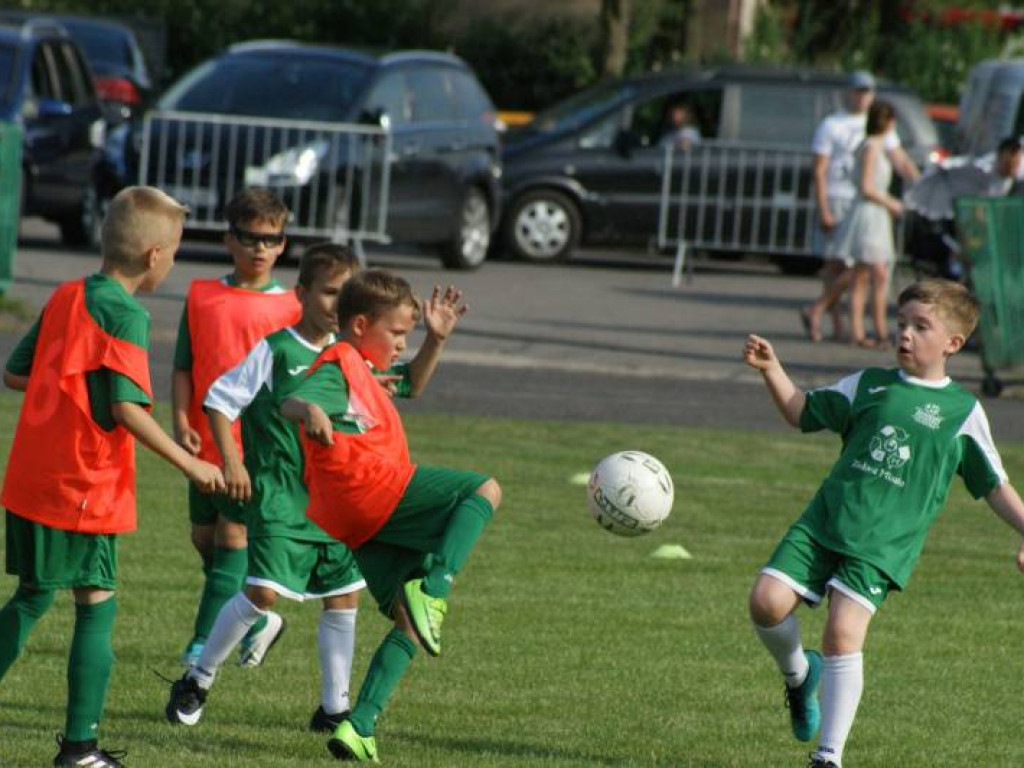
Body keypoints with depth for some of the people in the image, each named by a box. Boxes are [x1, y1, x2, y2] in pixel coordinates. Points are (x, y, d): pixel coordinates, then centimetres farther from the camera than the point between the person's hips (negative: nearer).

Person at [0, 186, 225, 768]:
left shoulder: (66, 297, 9)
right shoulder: (125, 314, -15)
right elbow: (127, 409, -22)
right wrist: (191, 465, -16)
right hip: (83, 490, -8)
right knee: (98, 607, 2)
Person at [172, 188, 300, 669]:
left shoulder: (290, 308, 0)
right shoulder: (202, 296, 5)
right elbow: (183, 366, 6)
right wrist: (181, 422, -6)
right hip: (206, 442, 4)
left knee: (233, 535, -8)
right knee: (204, 537, 10)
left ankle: (205, 639, -5)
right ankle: (257, 621, 27)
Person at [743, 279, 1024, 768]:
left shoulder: (962, 412, 6)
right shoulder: (869, 385, 15)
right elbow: (803, 412, 24)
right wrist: (772, 371, 8)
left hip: (883, 544, -4)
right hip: (823, 521, 4)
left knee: (843, 632, -19)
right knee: (768, 600, -13)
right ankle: (799, 673, 21)